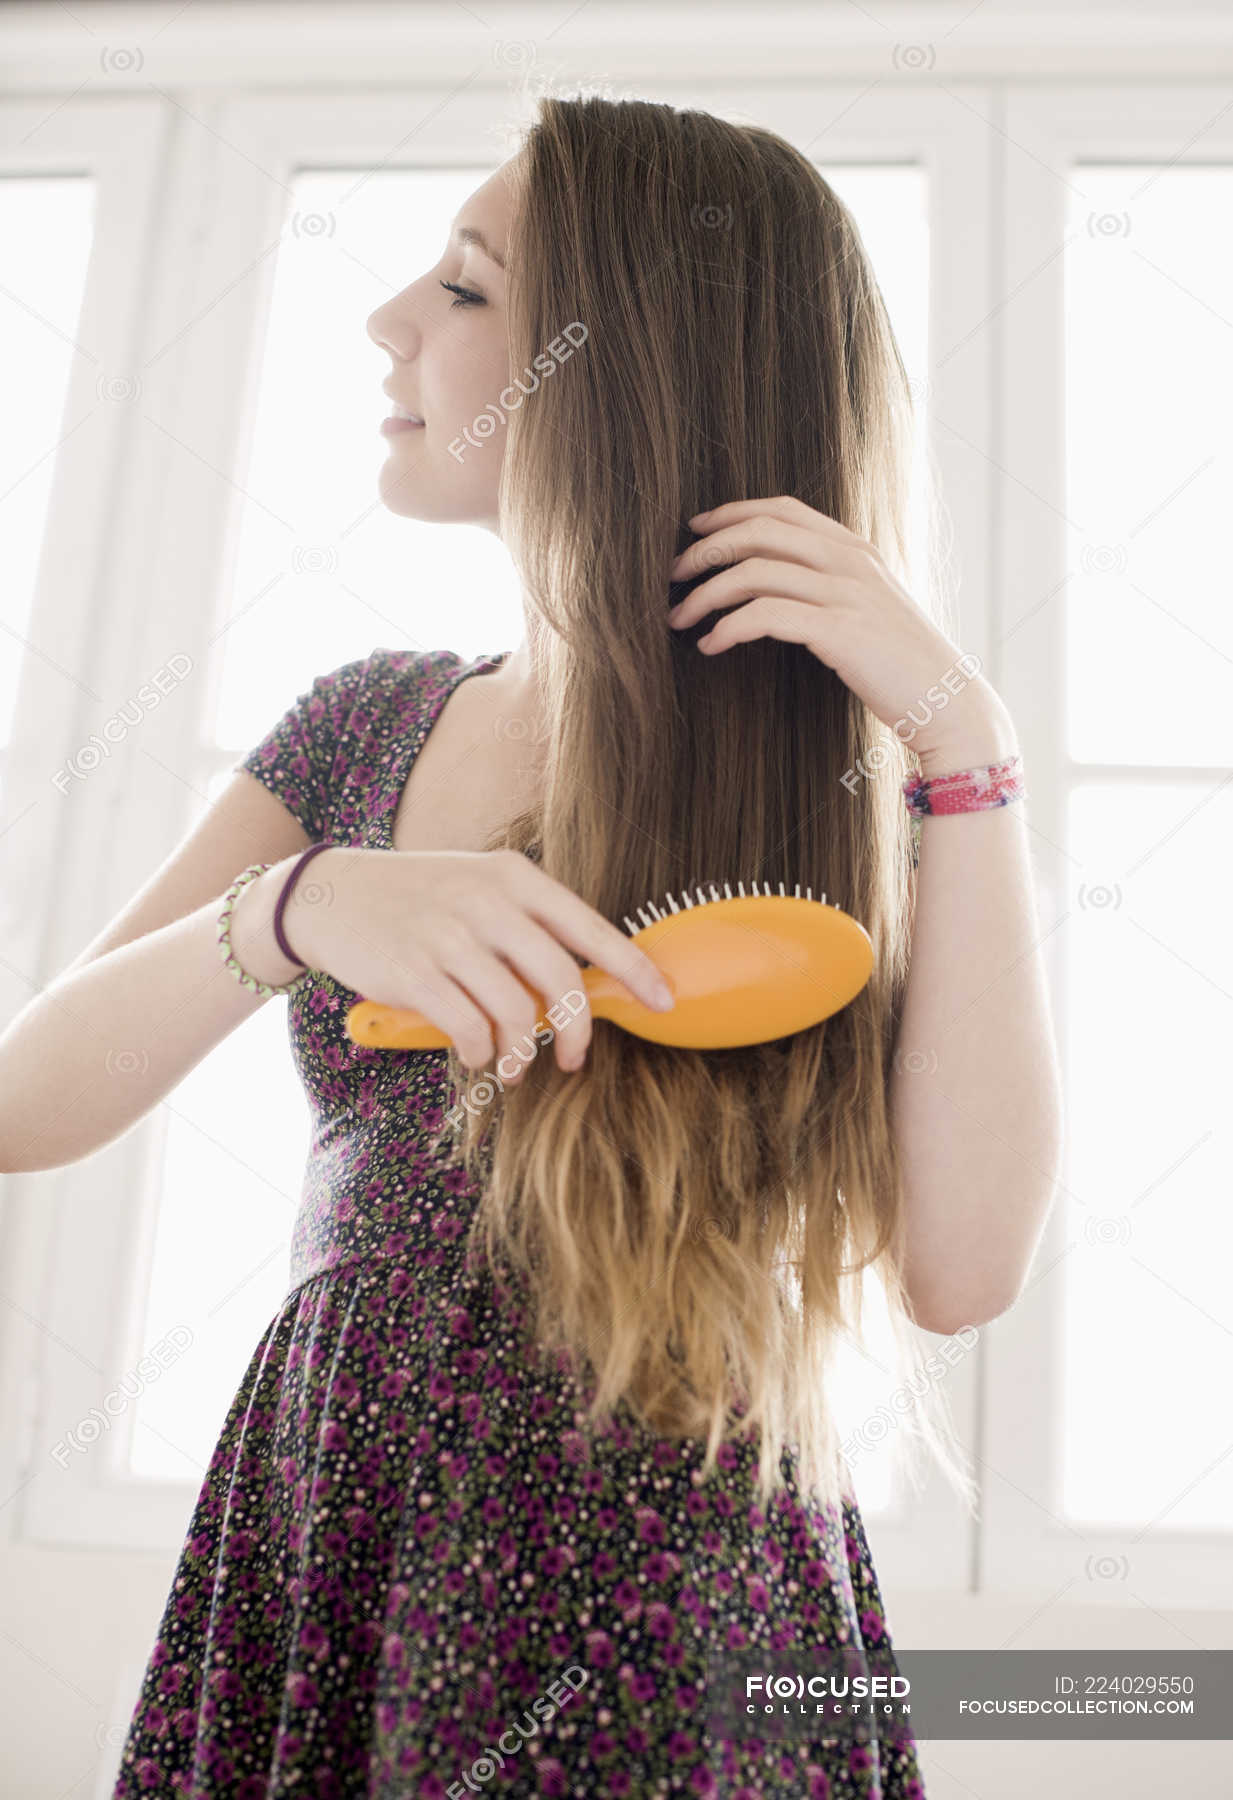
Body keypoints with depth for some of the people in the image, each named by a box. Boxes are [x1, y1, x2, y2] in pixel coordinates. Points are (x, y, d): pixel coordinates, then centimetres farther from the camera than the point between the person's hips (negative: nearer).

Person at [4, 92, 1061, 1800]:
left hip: (655, 1597, -3)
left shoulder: (814, 774, -7)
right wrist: (298, 910, -25)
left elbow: (957, 1269, -20)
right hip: (317, 1545, 4)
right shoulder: (362, 726, 2)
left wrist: (965, 744, -23)